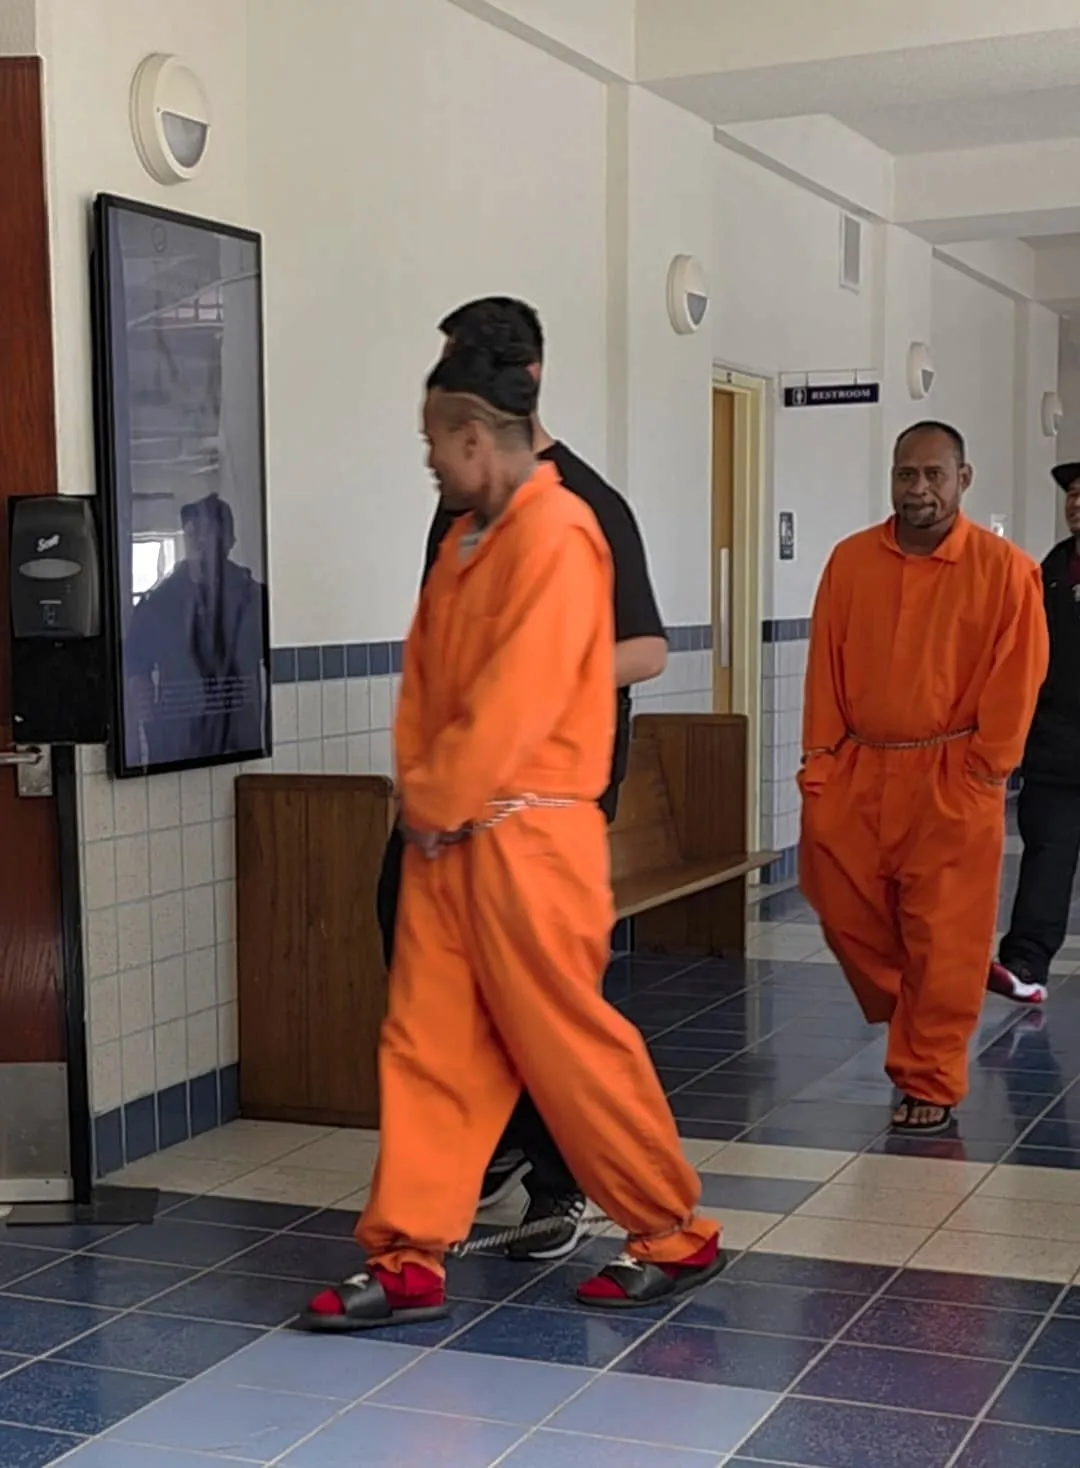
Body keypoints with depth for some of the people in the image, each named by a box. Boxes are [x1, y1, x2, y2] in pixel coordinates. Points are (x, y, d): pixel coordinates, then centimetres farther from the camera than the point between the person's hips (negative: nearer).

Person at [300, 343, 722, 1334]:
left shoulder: (555, 536, -14)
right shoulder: (467, 539, 14)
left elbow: (517, 699, -19)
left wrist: (437, 802, -11)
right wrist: (418, 790, 2)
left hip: (526, 834, -8)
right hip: (446, 833, 8)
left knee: (570, 1044, 0)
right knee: (426, 1043, 6)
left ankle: (677, 1235, 17)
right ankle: (411, 1257, 13)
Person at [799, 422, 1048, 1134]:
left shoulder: (1004, 569, -5)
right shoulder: (851, 562, 4)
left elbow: (1017, 678, -5)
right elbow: (826, 668, 6)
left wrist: (983, 769, -8)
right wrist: (821, 760, 1)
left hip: (951, 779, -4)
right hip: (857, 774, 4)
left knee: (943, 939, -1)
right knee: (846, 911, 9)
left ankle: (929, 1084, 12)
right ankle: (919, 1028, 35)